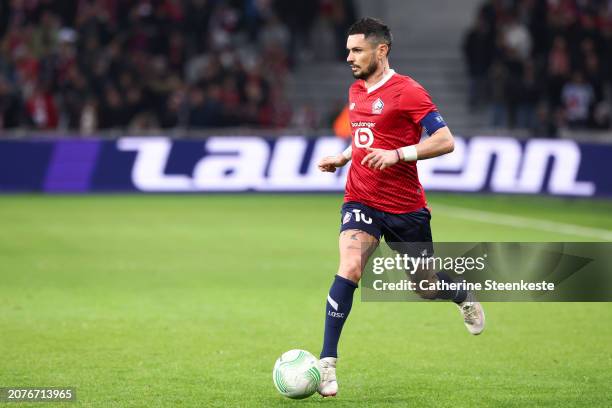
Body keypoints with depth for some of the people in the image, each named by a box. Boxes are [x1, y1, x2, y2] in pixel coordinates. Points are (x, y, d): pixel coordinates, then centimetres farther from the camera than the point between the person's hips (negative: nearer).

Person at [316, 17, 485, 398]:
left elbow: (445, 141, -18)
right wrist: (342, 158, 10)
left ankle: (465, 297, 48)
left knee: (428, 287, 11)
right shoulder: (356, 91, 9)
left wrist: (397, 155, -28)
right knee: (349, 269, -22)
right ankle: (328, 363, -22)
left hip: (405, 207, -4)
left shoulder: (407, 91, -14)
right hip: (361, 201, 4)